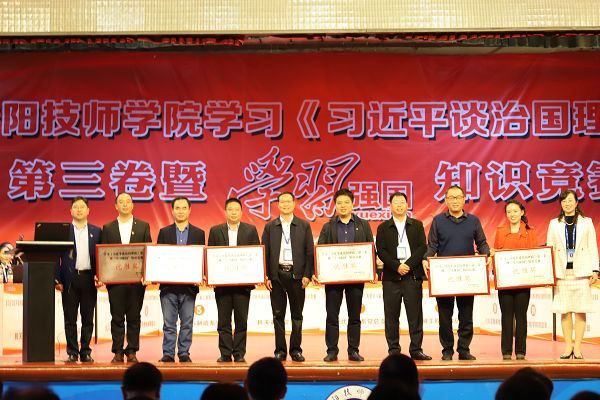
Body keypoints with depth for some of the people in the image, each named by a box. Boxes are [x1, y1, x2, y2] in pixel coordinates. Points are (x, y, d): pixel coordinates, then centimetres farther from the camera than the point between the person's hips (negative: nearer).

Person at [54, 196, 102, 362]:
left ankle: (86, 352, 11)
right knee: (70, 319, 1)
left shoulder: (96, 232, 11)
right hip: (70, 278, -1)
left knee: (88, 318, 3)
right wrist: (57, 279, -4)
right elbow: (56, 257, 5)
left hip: (89, 279, 1)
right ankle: (72, 353, 7)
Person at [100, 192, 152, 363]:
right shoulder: (108, 228, 10)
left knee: (134, 317, 3)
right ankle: (118, 353, 7)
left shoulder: (143, 226, 8)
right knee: (117, 318, 2)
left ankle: (132, 352, 8)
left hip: (137, 279, 0)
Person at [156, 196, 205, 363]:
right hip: (168, 285, 0)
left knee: (187, 323, 3)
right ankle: (168, 354, 7)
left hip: (189, 285, 0)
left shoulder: (199, 233, 9)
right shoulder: (164, 232, 9)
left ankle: (184, 354, 11)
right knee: (169, 322, 2)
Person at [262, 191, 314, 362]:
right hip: (276, 275, 0)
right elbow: (264, 253, 6)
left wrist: (307, 274, -6)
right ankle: (280, 350, 9)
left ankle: (295, 349, 12)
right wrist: (265, 276, -3)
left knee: (297, 314, 4)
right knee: (278, 314, 2)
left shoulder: (304, 226, 6)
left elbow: (310, 252, 3)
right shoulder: (270, 227, 8)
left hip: (297, 275, 0)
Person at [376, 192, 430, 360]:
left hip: (413, 275, 0)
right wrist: (397, 266, -13)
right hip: (391, 277, 0)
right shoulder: (383, 228, 10)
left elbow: (423, 247, 2)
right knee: (391, 316, 1)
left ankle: (416, 349, 5)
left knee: (415, 314, -1)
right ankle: (393, 350, 8)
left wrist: (409, 265, -11)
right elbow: (381, 251, 0)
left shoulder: (417, 225, 12)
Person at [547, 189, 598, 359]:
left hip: (581, 272, -1)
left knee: (580, 310, -2)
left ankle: (578, 347, 3)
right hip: (562, 273, 1)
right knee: (565, 310, 2)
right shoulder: (554, 224, 10)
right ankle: (568, 346, 8)